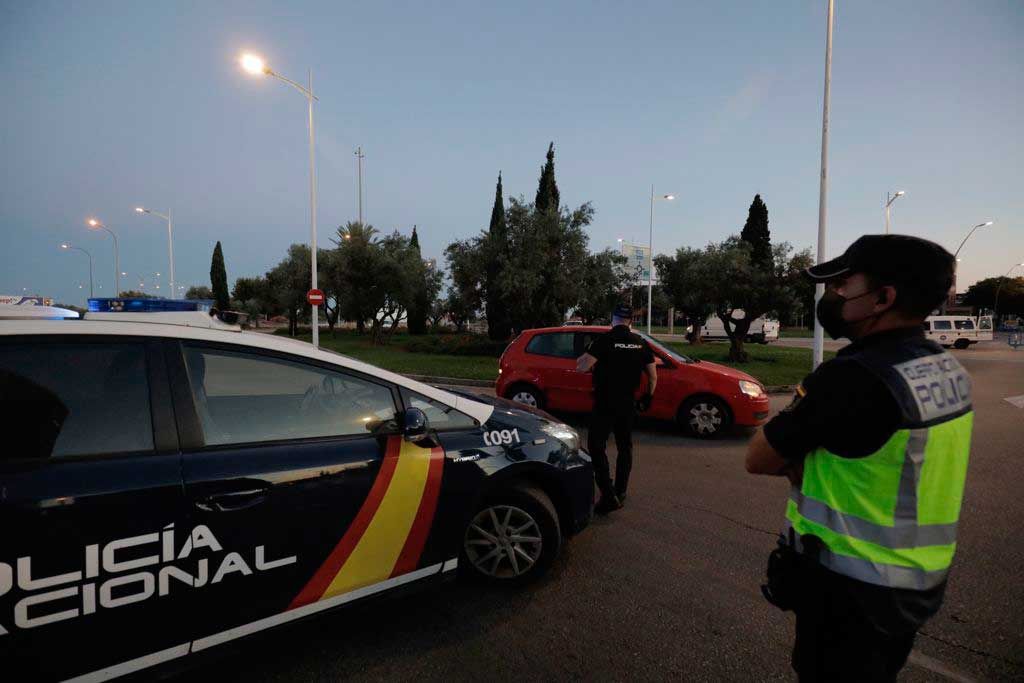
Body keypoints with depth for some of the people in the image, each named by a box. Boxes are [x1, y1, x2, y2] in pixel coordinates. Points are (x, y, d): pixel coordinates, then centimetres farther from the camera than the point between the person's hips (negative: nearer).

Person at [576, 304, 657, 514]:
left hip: (605, 403, -5)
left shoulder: (605, 340, -12)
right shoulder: (641, 343, 4)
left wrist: (585, 357, 4)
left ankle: (608, 495, -7)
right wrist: (648, 396, 21)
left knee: (596, 446, 1)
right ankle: (620, 492, 24)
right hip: (629, 404, 5)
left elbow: (582, 366, -18)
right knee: (625, 447, 17)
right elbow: (653, 376, 7)